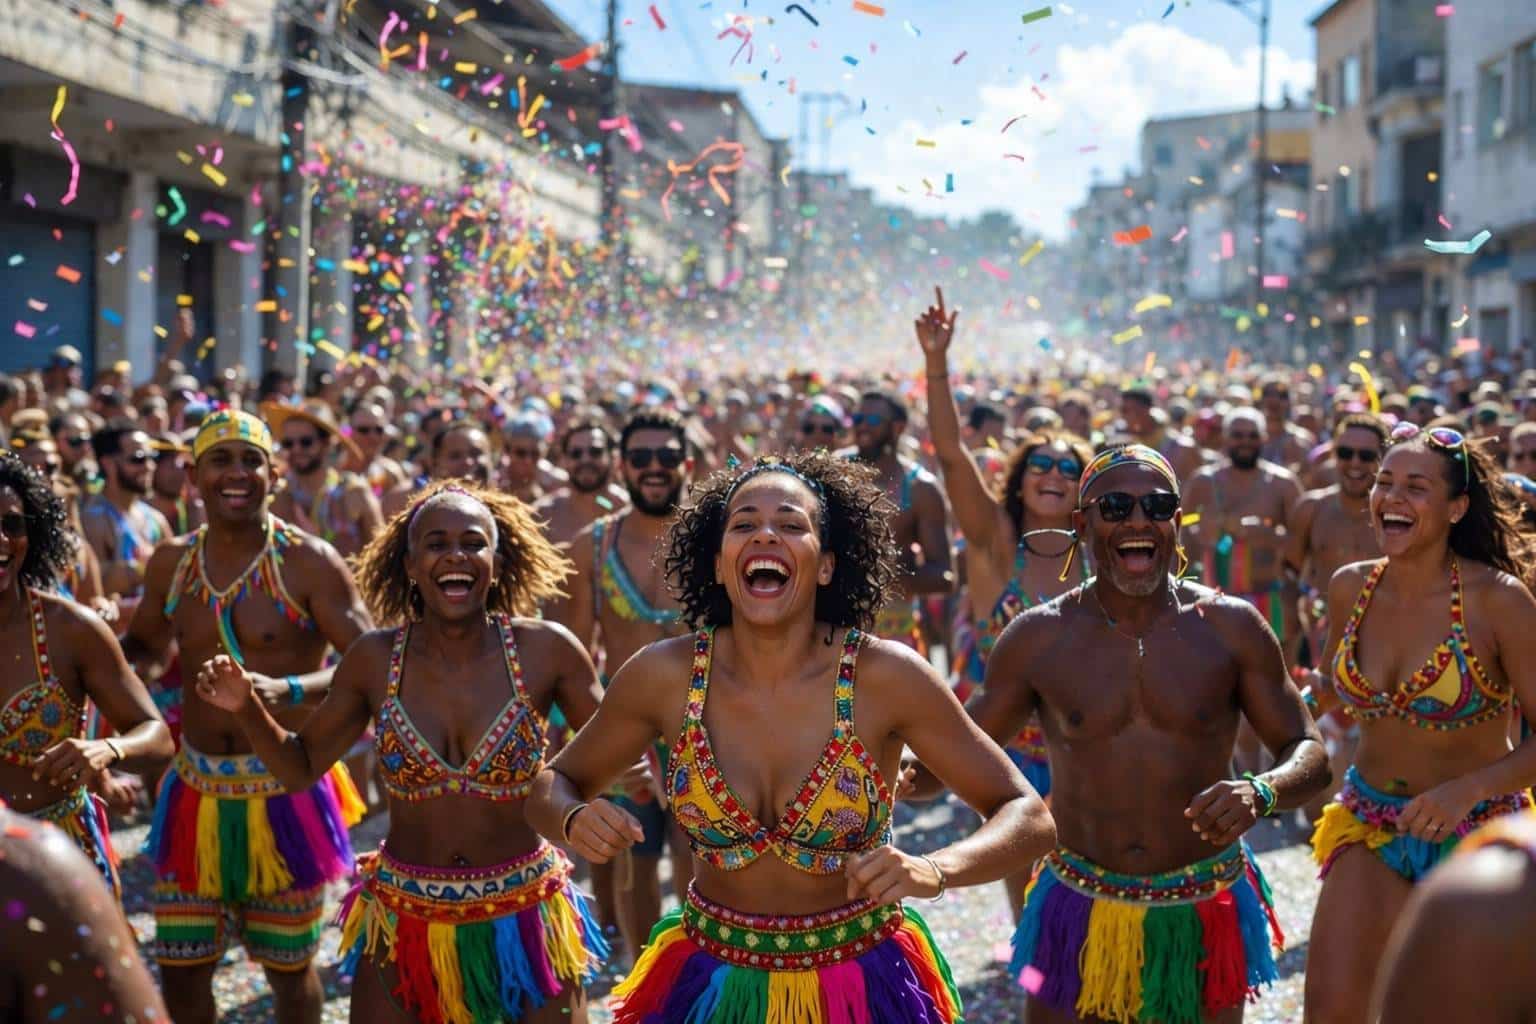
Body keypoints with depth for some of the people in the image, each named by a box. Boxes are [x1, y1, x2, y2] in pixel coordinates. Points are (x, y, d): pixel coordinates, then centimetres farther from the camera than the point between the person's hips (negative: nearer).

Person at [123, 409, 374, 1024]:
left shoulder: (309, 563, -12)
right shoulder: (171, 563, 2)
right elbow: (142, 646, 21)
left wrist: (289, 688, -35)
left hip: (287, 793, -4)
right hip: (197, 789, 4)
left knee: (288, 966, 13)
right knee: (180, 967, 8)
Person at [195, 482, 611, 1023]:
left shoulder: (546, 650, -11)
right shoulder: (374, 660, -6)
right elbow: (301, 766, 6)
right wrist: (245, 708, -10)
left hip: (525, 918, -1)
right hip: (405, 921, 1)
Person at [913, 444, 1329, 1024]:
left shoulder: (1230, 627, -5)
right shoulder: (1038, 638, -4)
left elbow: (1309, 753, -1)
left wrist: (1261, 793, -24)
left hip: (1207, 915, 1)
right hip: (1081, 913, 0)